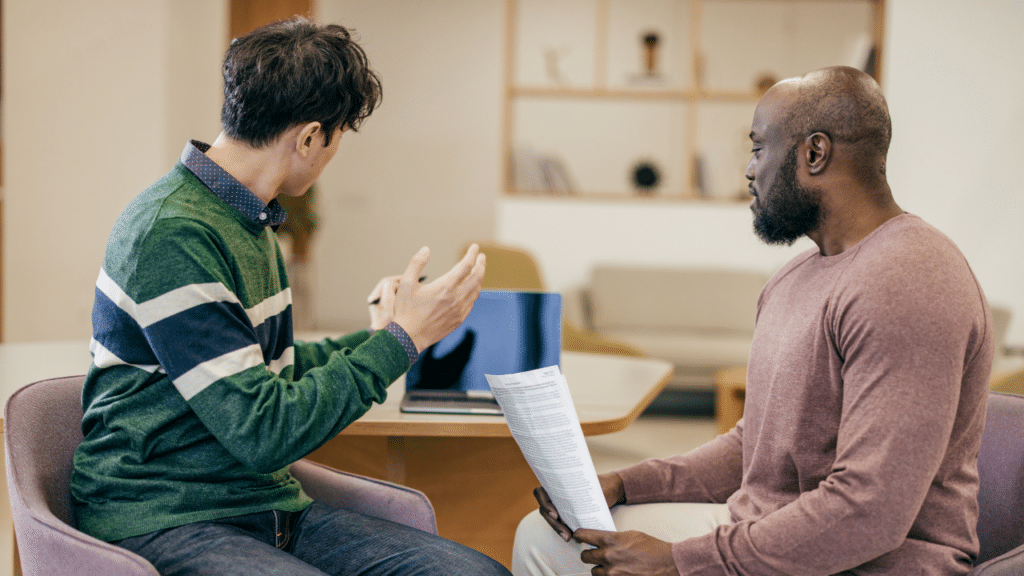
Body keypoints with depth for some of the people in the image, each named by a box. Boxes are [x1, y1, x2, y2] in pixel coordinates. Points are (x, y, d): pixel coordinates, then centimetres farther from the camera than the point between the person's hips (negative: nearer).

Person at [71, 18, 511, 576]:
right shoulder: (171, 235, -17)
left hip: (265, 506, 9)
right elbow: (262, 432, -19)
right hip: (159, 524, -9)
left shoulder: (245, 217, 15)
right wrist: (400, 340, -12)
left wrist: (371, 338, 29)